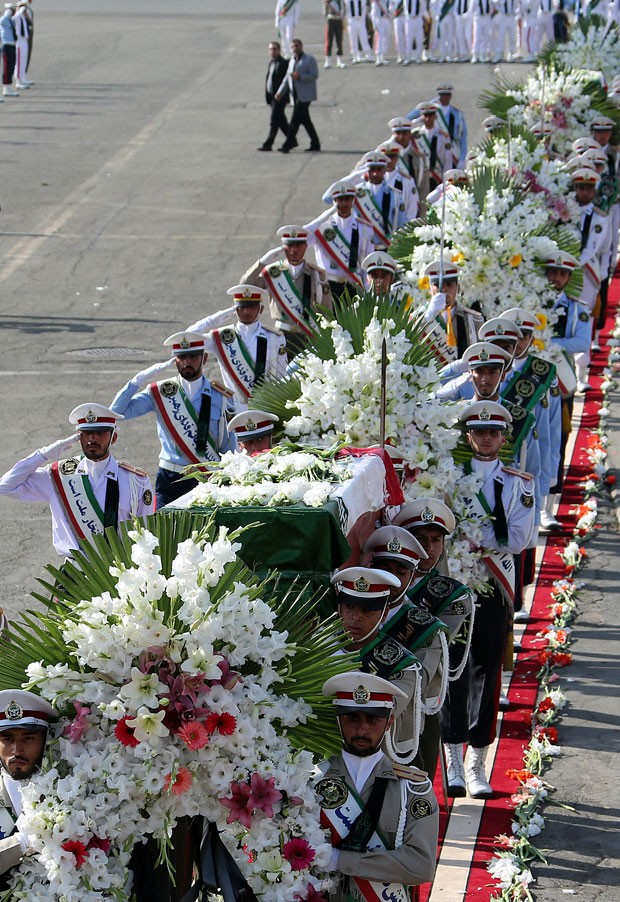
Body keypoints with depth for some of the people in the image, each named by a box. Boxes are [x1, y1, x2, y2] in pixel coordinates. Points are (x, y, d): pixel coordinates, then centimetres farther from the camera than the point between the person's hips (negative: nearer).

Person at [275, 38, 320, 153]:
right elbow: (287, 78, 17)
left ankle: (288, 145, -12)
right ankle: (315, 145, 15)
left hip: (305, 95, -7)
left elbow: (314, 75, -13)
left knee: (295, 120, -11)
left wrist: (300, 76, -24)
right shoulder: (292, 60, 16)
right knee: (305, 120, 9)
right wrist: (280, 92, 9)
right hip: (295, 95, 7)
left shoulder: (309, 59, -5)